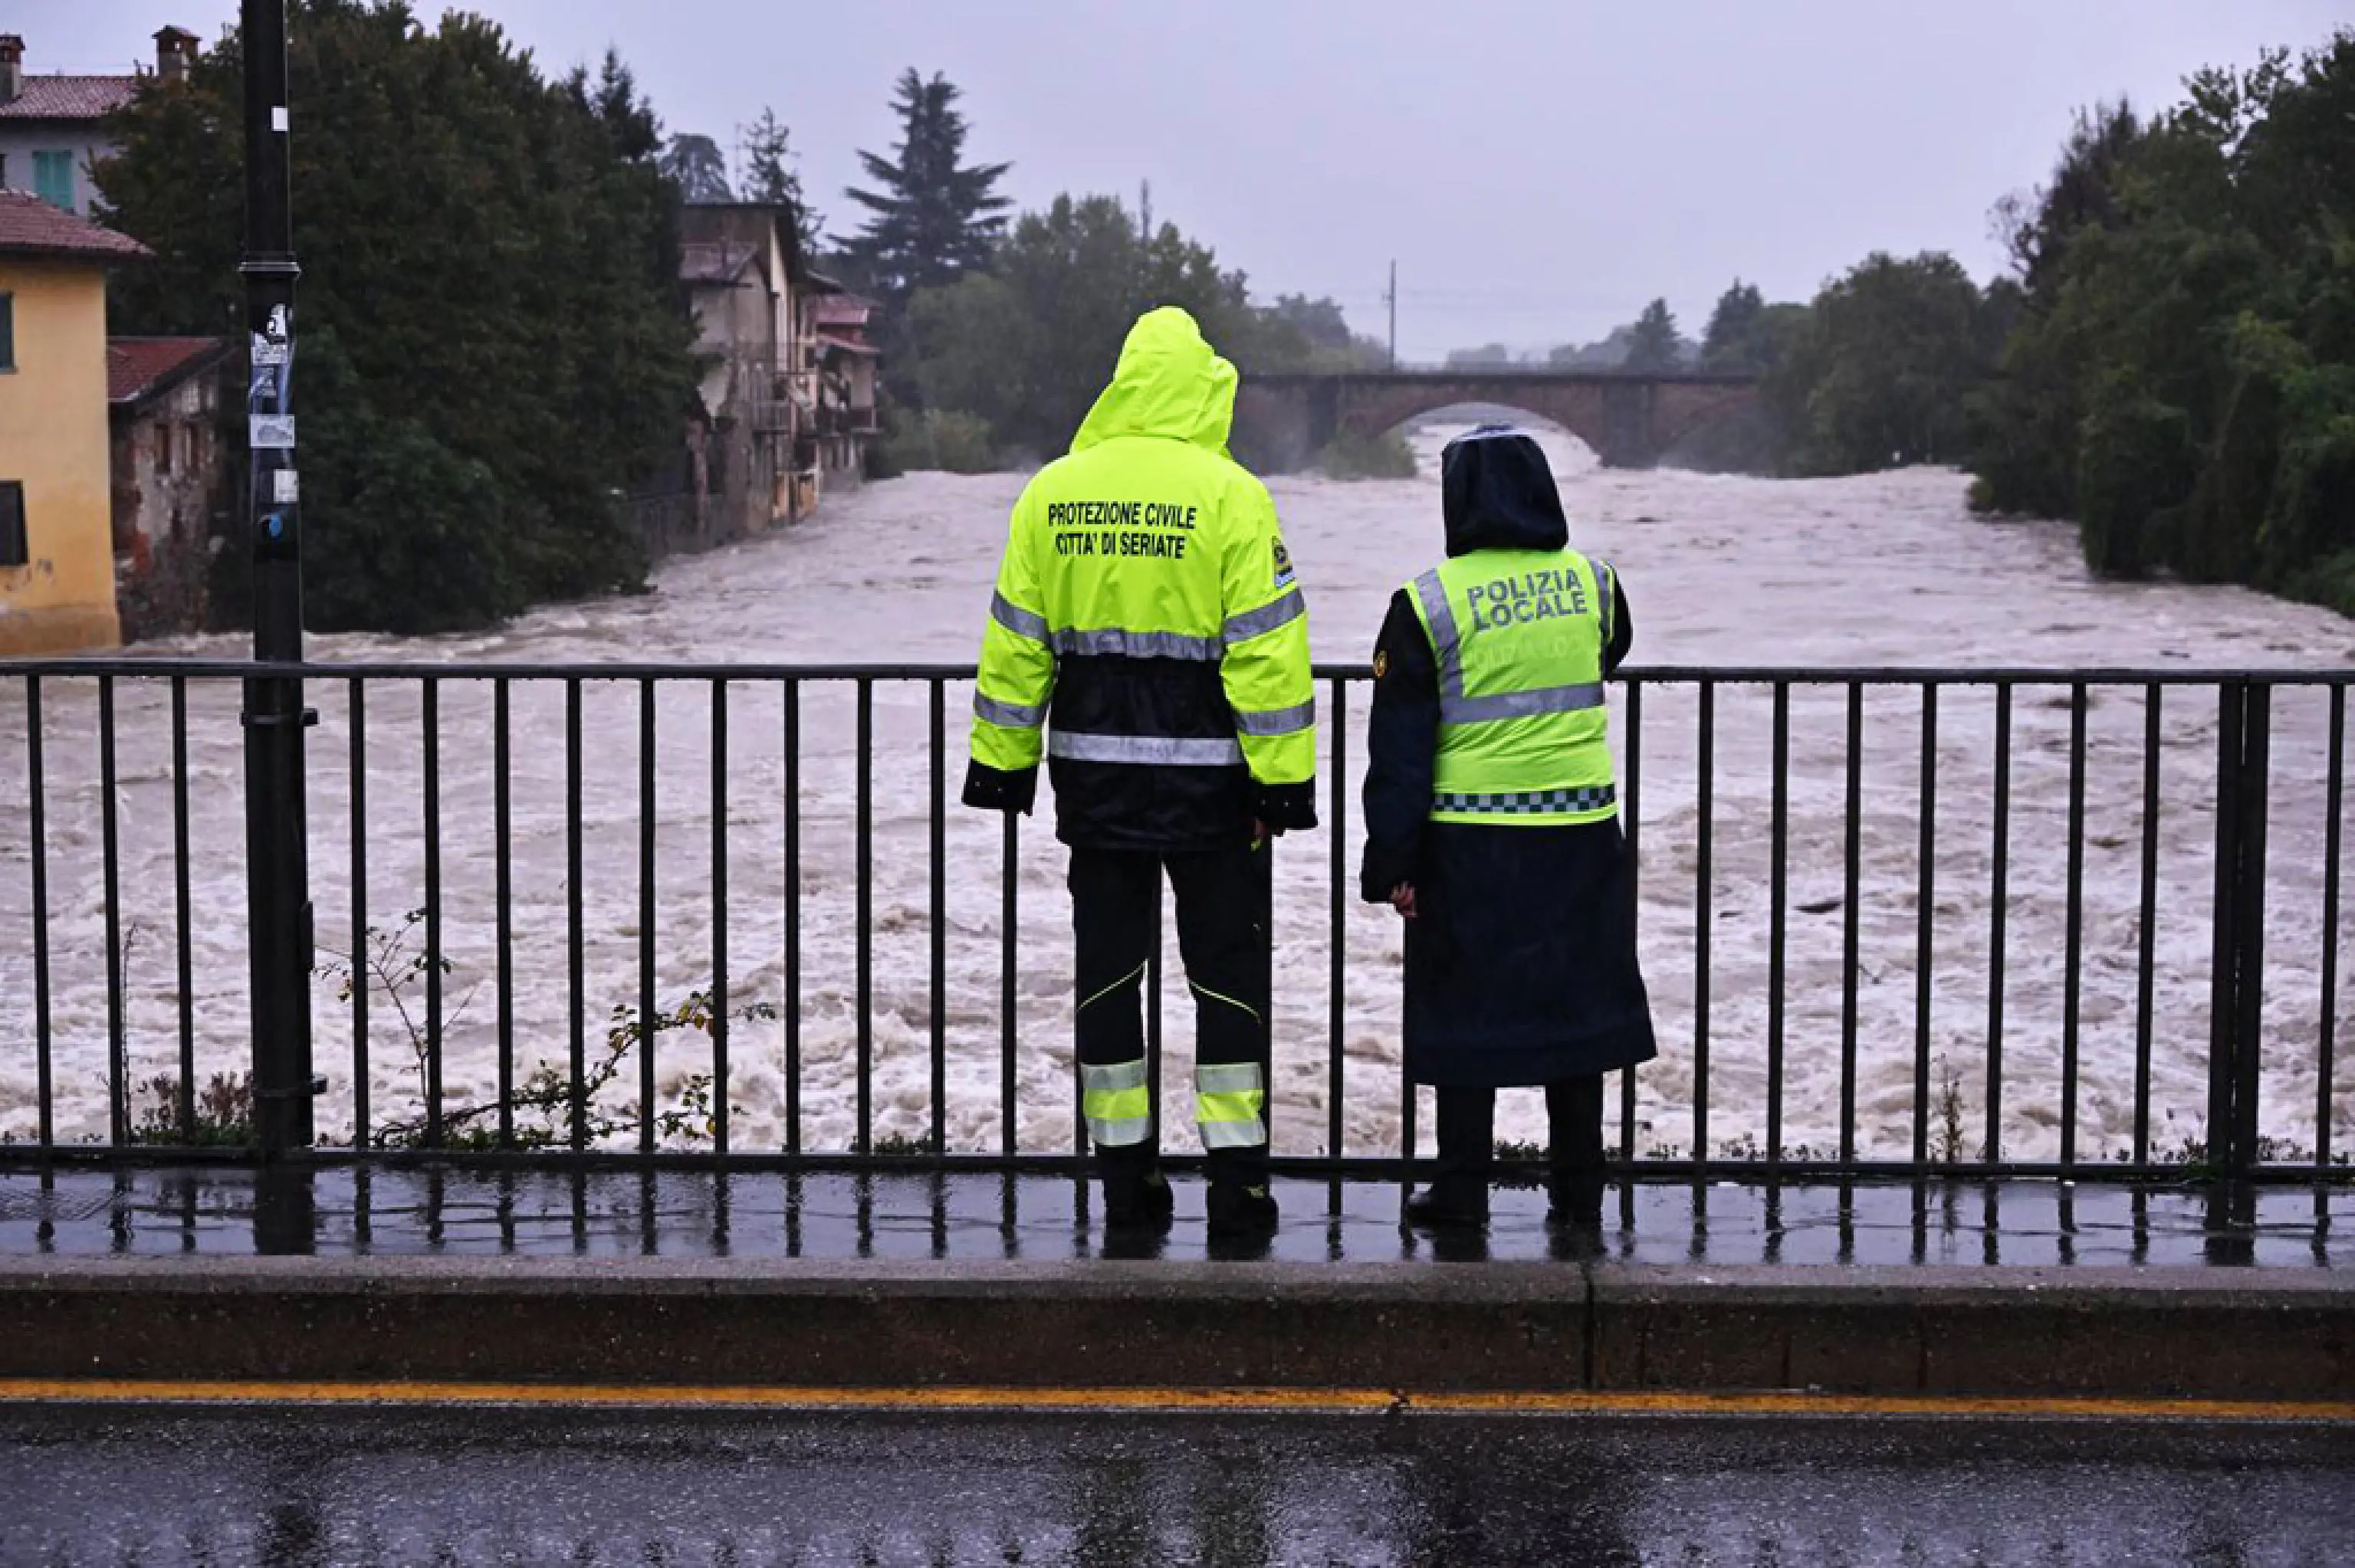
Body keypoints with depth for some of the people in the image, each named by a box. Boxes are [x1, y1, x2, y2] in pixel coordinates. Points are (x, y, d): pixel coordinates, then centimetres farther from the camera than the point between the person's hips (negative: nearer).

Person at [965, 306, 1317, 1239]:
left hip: (1094, 771, 3)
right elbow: (1266, 647, -11)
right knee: (1227, 974, 6)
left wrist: (1003, 763, 12)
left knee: (1108, 970, 10)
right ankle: (1236, 1181, 4)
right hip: (1206, 777, -3)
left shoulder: (1051, 493, 3)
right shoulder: (1227, 495, -9)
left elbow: (1015, 640, 6)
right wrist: (1282, 778, -7)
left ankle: (1126, 1179, 13)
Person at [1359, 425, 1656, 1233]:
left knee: (1465, 1008, 7)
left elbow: (1400, 747, -7)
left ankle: (1462, 1188, 12)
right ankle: (1579, 1190, 16)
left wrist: (1389, 862, -3)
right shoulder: (1593, 582, 2)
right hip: (1581, 831, 3)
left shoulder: (1428, 603, -8)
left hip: (1471, 841, -3)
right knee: (1575, 1006, 11)